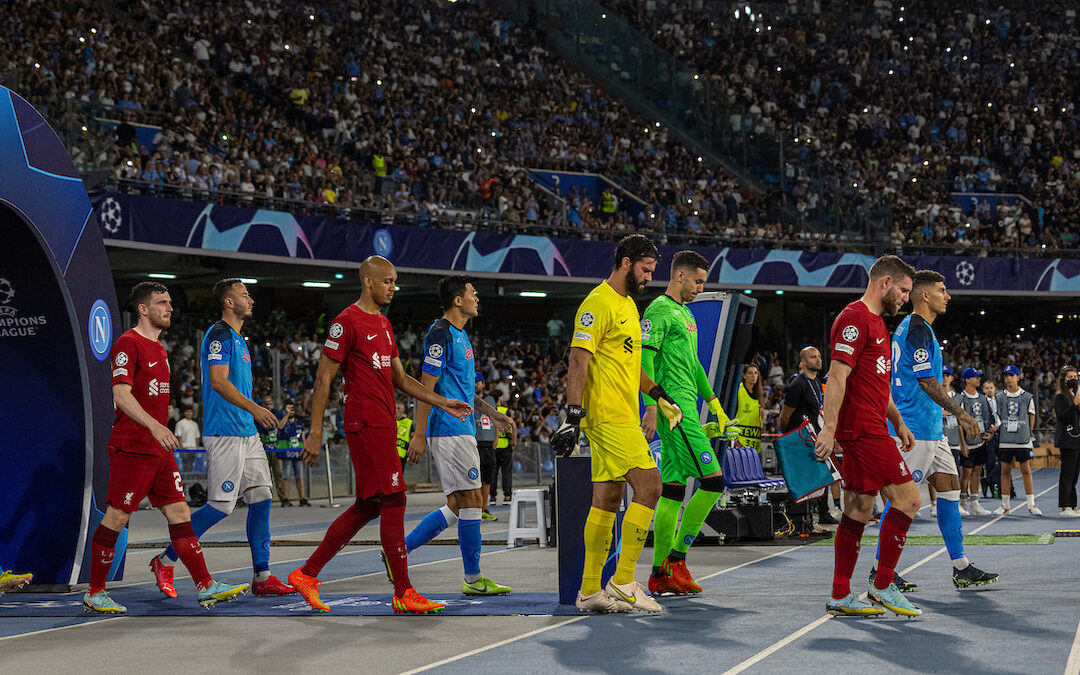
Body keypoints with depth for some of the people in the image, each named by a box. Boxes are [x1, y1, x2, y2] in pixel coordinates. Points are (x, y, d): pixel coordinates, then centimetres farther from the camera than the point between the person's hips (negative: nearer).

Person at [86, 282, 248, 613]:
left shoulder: (159, 348, 18)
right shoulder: (128, 343, -10)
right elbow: (121, 394, -20)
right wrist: (155, 426, -31)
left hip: (159, 449, 9)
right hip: (131, 449, -9)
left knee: (179, 514, 5)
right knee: (116, 518, -3)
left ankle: (206, 587, 5)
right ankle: (94, 594, 6)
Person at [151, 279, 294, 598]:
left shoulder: (238, 339, 19)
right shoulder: (219, 335, -11)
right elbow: (218, 381, -21)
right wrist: (254, 408, -25)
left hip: (247, 433, 10)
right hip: (224, 433, -10)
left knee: (261, 497, 5)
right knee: (221, 505, -9)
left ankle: (262, 577, 7)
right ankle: (165, 561, 4)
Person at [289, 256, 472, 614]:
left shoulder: (383, 324, 19)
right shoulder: (347, 322, -9)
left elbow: (400, 378, 24)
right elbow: (323, 378, -10)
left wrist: (443, 403, 15)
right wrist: (315, 433, -13)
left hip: (383, 425, 10)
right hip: (367, 425, -10)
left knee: (368, 506, 10)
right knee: (393, 502, -8)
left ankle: (306, 574, 17)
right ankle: (403, 595, -3)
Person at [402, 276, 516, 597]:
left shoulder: (460, 335, 19)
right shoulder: (440, 334, -13)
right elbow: (427, 386, -16)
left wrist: (492, 413, 23)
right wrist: (419, 435, -19)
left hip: (461, 430, 10)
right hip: (450, 429, -10)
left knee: (458, 506, 9)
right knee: (471, 501, -7)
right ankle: (473, 579, -1)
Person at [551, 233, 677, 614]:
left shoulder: (628, 305, 20)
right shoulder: (598, 304, -11)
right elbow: (578, 361, -17)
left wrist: (659, 396, 20)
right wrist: (573, 414, -23)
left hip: (622, 418, 10)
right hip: (608, 416, -10)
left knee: (608, 500, 8)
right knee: (649, 486, -14)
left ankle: (590, 591, 11)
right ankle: (623, 583, -10)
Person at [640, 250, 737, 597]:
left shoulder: (685, 313, 22)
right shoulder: (659, 310, -8)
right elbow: (644, 359, -16)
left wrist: (714, 404, 31)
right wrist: (652, 407, -23)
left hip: (684, 410, 10)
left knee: (673, 489, 7)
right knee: (712, 481, -12)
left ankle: (660, 574, 9)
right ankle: (676, 559, -5)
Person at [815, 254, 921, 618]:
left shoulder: (876, 322, 21)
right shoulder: (855, 318, -12)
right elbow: (837, 376, -19)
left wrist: (898, 423, 30)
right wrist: (829, 428, -25)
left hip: (869, 430, 10)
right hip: (862, 428, -10)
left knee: (859, 512, 8)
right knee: (907, 498, -9)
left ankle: (841, 597, 10)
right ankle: (883, 585, -2)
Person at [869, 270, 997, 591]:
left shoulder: (910, 327, 17)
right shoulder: (917, 329, -14)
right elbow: (926, 381, -19)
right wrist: (960, 412, -16)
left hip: (930, 429, 11)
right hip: (915, 428, -11)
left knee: (949, 487, 9)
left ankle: (961, 568, 11)